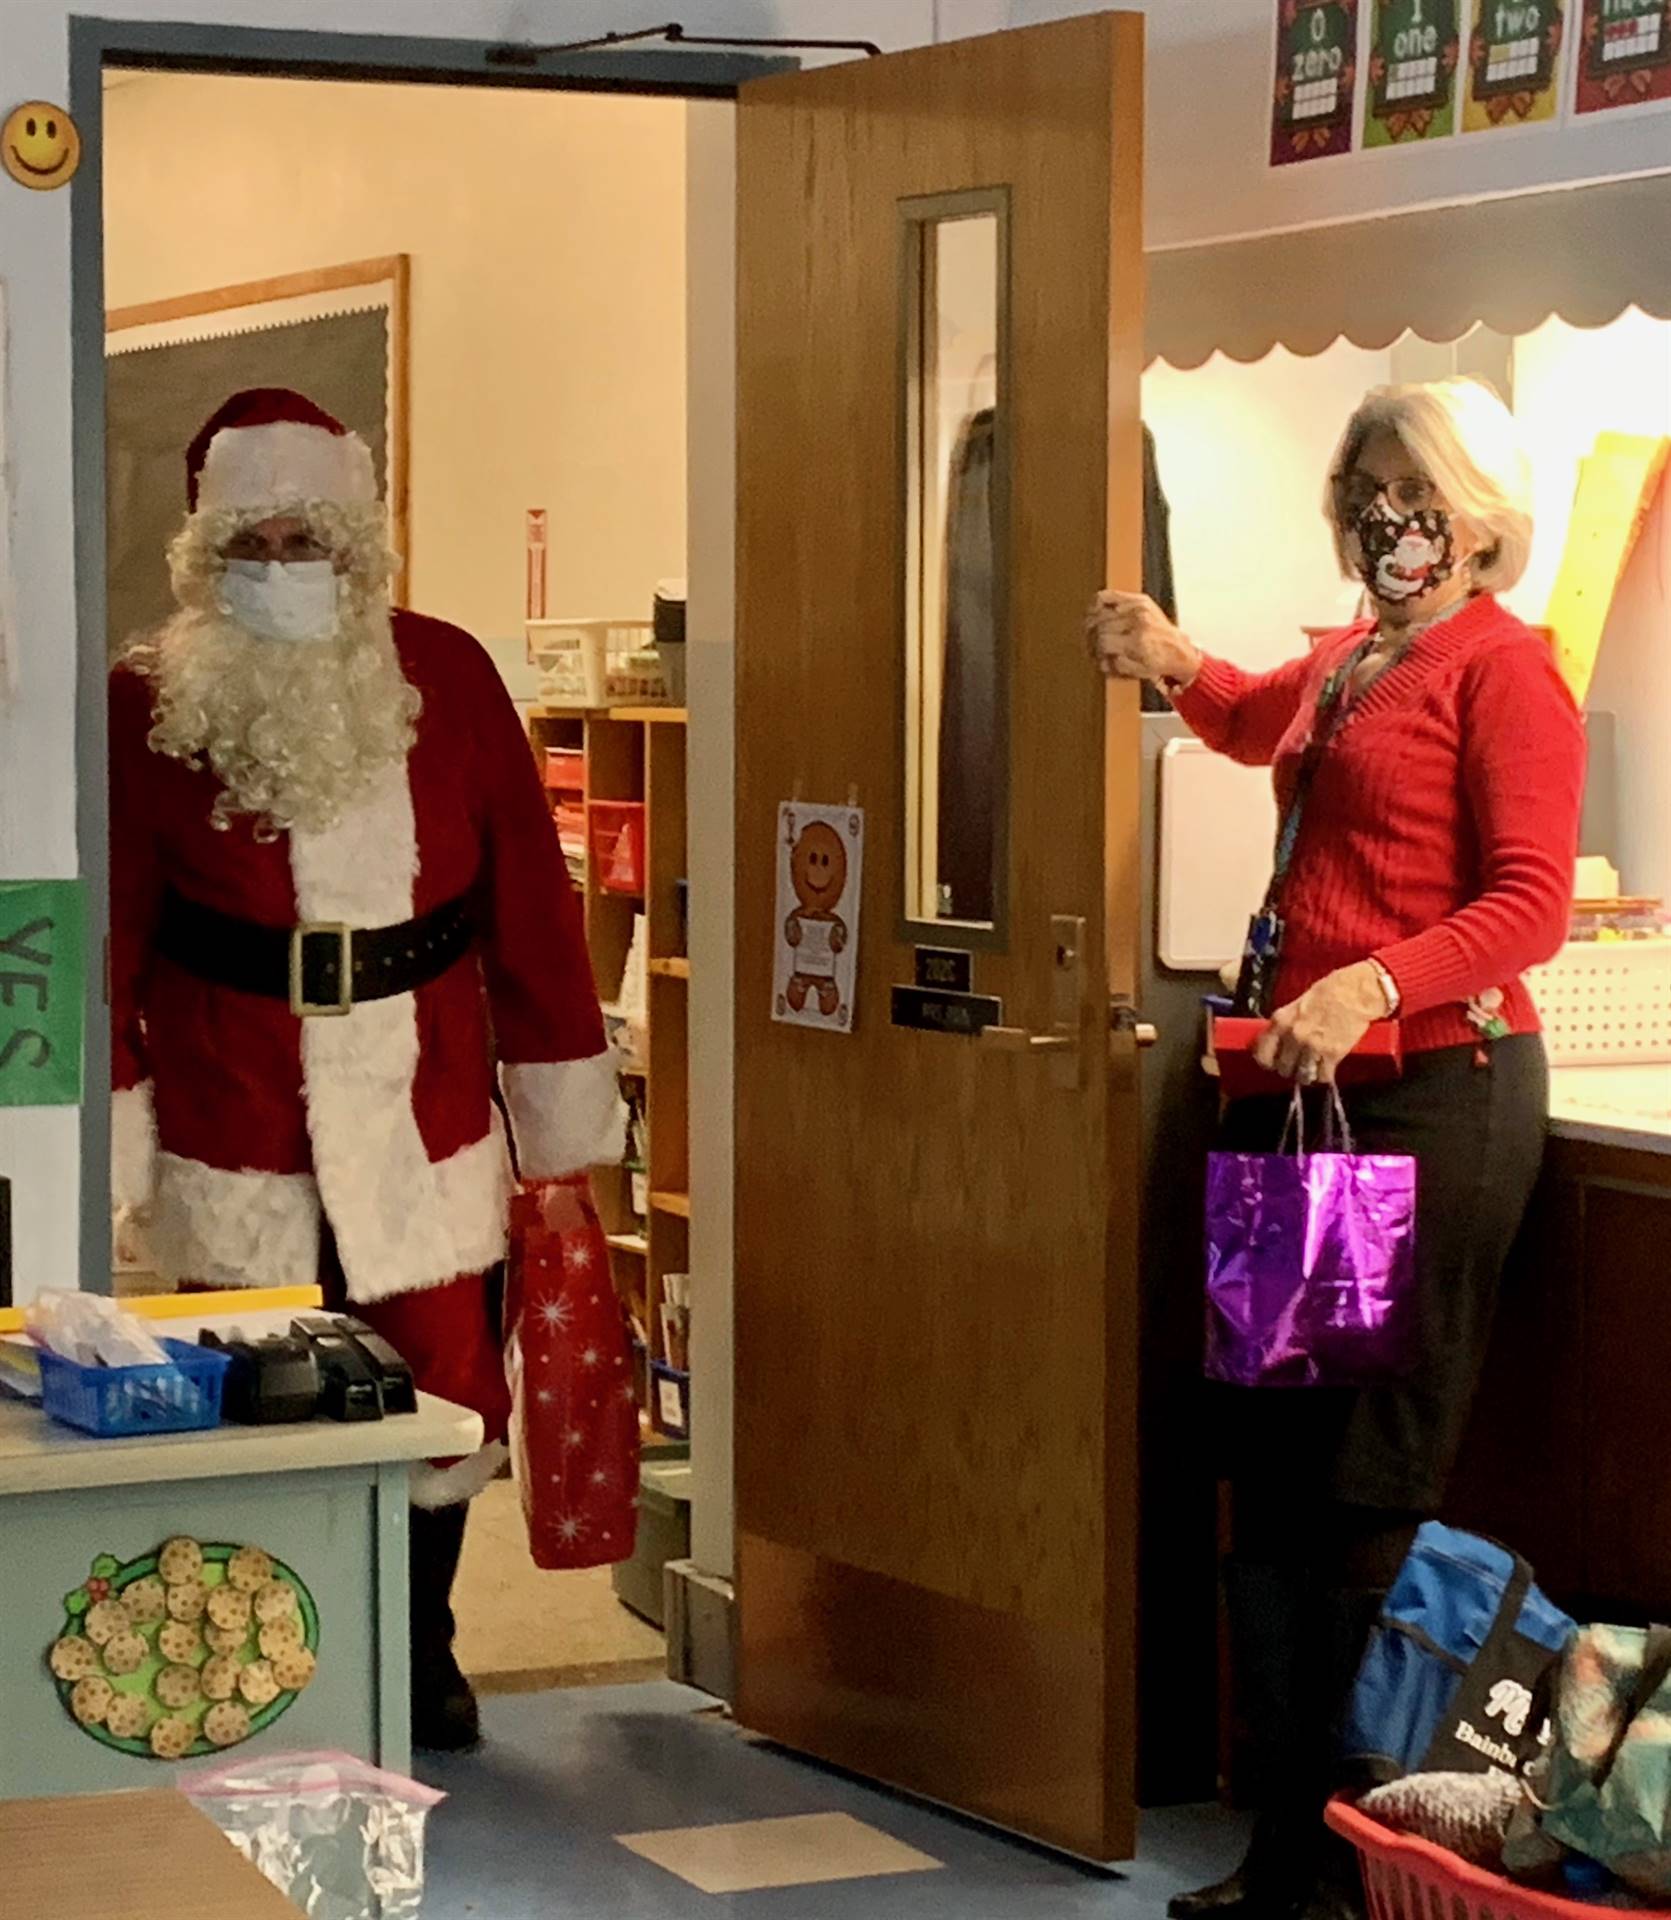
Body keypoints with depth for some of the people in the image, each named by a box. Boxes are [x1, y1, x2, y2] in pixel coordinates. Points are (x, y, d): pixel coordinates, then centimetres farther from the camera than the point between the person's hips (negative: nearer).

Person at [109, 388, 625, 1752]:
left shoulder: (445, 676, 3)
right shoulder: (151, 704, -2)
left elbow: (528, 897, 6)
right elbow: (111, 927, -2)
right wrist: (107, 1136, -4)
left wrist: (562, 1109, 6)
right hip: (235, 1132, -2)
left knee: (446, 1386, 7)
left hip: (429, 1118, 2)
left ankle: (419, 1653, 28)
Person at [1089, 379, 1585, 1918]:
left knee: (1362, 1497, -9)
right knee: (1271, 1472, 7)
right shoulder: (1345, 668, 20)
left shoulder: (1502, 668, -5)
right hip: (1300, 1090, 9)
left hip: (1435, 1086, -9)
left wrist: (1372, 987, -28)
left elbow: (1531, 901, -15)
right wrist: (1173, 662, 23)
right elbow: (1254, 721, 44)